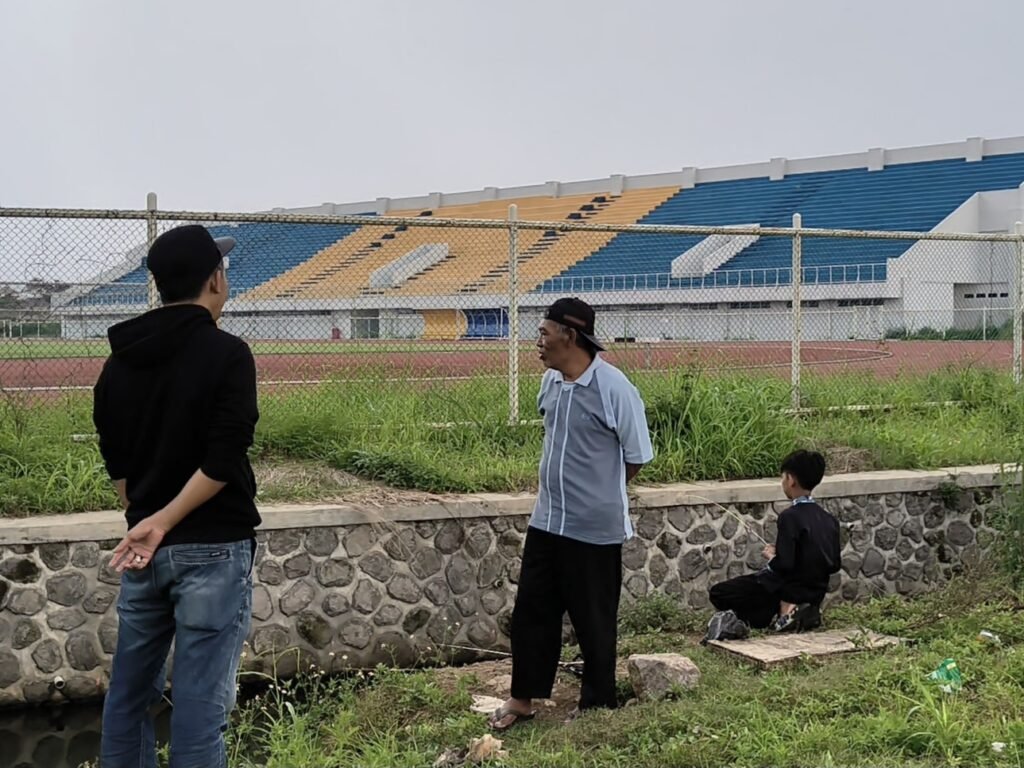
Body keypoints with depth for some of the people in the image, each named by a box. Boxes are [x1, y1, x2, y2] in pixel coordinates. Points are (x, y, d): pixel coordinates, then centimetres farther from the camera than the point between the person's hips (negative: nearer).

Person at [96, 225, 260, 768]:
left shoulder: (121, 358, 7)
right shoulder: (226, 353, -12)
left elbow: (115, 459, 12)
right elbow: (224, 460, -19)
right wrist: (163, 521, -15)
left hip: (144, 544, 6)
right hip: (213, 547, -6)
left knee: (130, 688, 15)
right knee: (200, 698, -2)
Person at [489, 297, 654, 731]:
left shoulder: (613, 388, -19)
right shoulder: (550, 381, 3)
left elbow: (637, 456, -9)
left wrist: (601, 491, 3)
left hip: (595, 527, -7)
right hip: (546, 520, 7)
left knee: (593, 619, 7)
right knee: (531, 610, 11)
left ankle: (597, 703, 23)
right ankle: (523, 698, 25)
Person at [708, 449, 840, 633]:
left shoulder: (790, 516, -21)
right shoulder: (828, 519, 2)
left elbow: (784, 564, -25)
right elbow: (835, 565, 7)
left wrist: (771, 556, -3)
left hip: (791, 591, -8)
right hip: (816, 594, 8)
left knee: (719, 594, -1)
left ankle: (784, 611, -11)